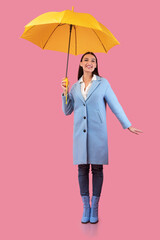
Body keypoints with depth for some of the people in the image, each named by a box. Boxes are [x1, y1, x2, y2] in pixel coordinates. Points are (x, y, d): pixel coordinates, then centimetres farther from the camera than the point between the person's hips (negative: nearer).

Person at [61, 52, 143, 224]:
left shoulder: (103, 83, 3)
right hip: (80, 133, 3)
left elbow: (115, 105, 5)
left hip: (97, 132, -2)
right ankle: (86, 208, 15)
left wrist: (128, 126, 6)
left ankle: (95, 208, 12)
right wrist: (65, 92, 1)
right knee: (82, 169, 4)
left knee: (97, 169, 2)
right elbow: (67, 111, 13)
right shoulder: (75, 87, 11)